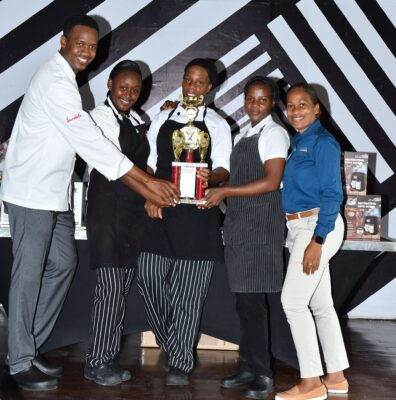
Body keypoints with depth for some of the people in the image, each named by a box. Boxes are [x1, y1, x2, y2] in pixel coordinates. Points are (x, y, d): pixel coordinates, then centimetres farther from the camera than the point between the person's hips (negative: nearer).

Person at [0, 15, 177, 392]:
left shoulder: (64, 80, 13)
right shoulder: (55, 82, -18)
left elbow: (87, 141, 12)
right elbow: (91, 141, -23)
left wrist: (145, 190, 7)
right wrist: (147, 181, -21)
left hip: (53, 192, 10)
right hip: (32, 193, -10)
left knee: (62, 264, 13)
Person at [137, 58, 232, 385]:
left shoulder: (217, 124, 6)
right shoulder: (162, 119, 15)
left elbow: (223, 169, -2)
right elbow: (148, 162, 13)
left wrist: (210, 177, -25)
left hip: (197, 213, -3)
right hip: (160, 210, 3)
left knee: (188, 291, -1)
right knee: (150, 279, 0)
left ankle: (180, 362, 9)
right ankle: (170, 344, 24)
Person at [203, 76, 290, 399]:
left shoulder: (274, 133, -5)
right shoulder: (242, 137, 19)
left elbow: (271, 181, -15)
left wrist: (225, 192, -14)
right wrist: (215, 187, 4)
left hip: (261, 226, -8)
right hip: (239, 225, 8)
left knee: (253, 300, -7)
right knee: (244, 301, 9)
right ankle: (249, 368, 17)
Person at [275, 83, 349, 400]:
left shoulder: (323, 142, -10)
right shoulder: (297, 142, 14)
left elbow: (332, 195, -15)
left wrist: (317, 241, -20)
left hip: (318, 226, -9)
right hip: (299, 228, 9)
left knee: (293, 301, -9)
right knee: (320, 303, 12)